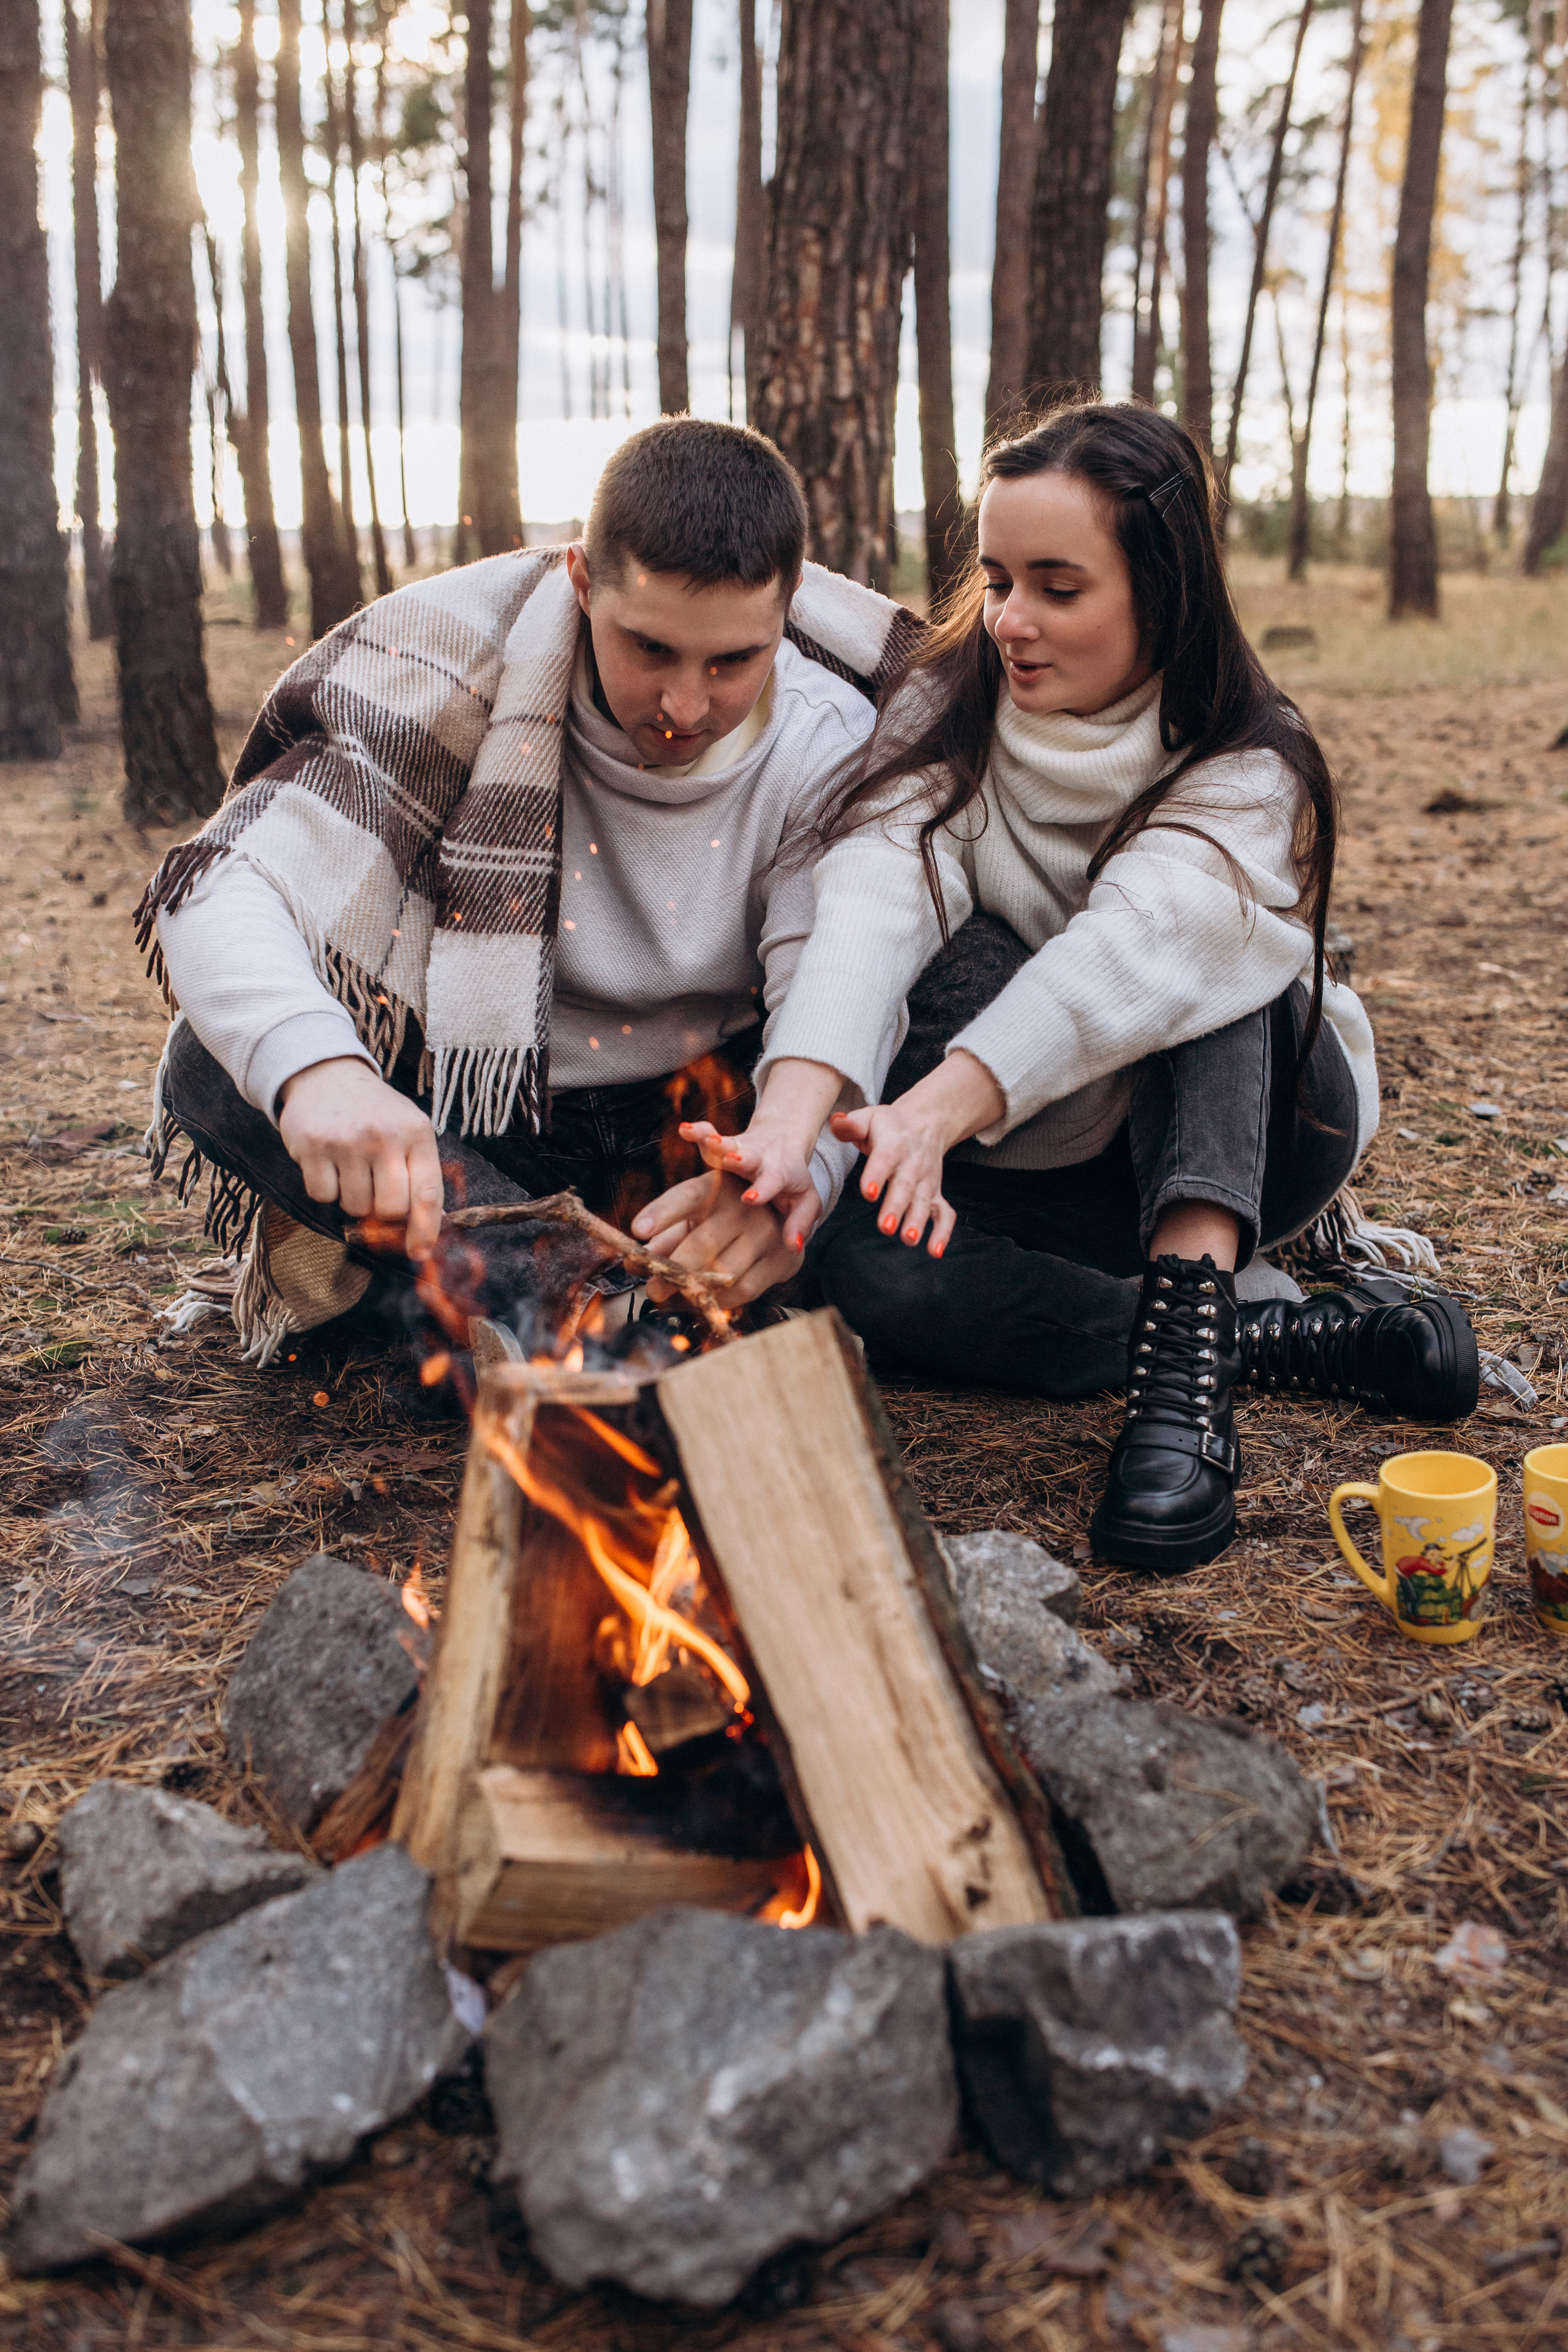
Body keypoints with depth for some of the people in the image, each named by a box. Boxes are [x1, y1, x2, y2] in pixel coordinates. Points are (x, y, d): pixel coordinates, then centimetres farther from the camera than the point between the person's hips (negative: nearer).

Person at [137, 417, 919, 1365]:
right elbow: (227, 880, -26)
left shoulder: (834, 745, -15)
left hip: (685, 1128, 2)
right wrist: (312, 1065, -50)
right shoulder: (463, 655, -20)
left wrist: (791, 1171, -46)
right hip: (456, 1117, -2)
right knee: (215, 1068, -28)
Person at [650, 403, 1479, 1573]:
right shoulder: (945, 711, -10)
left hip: (1245, 1133, -2)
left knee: (1203, 922, -31)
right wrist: (788, 1118, -50)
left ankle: (1187, 1356, -43)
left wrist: (934, 1108, -59)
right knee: (862, 1257, -29)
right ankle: (1292, 1336, -24)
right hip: (1043, 1163, 2)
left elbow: (1128, 953, -40)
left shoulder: (1252, 769, -19)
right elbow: (870, 904, -31)